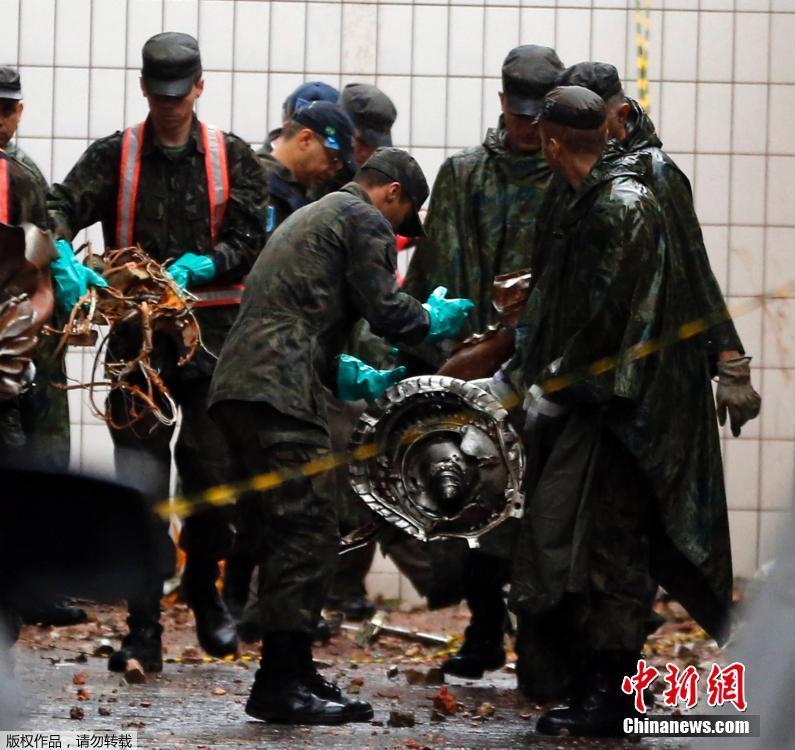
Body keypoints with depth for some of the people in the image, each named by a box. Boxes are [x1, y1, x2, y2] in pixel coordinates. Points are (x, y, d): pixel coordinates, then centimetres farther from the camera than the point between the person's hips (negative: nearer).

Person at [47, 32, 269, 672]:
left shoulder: (232, 157, 6)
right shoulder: (114, 157, 5)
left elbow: (250, 240, -2)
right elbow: (61, 211, -9)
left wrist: (196, 269, -20)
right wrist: (64, 259, -31)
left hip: (215, 336, 1)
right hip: (139, 337, -1)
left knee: (215, 477, 5)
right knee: (141, 485, -7)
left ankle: (204, 594, 32)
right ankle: (144, 633, -5)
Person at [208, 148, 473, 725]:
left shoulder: (312, 217, 32)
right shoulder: (365, 220, 2)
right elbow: (385, 309, -6)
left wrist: (359, 381, 31)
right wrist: (435, 319, 13)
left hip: (240, 386, 10)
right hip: (279, 393, -10)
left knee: (284, 536, 12)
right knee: (309, 532, -11)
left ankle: (288, 674, 14)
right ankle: (283, 683, -14)